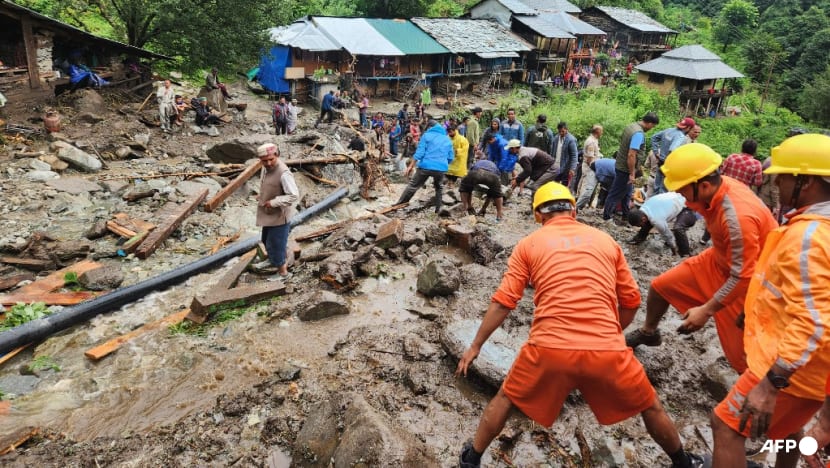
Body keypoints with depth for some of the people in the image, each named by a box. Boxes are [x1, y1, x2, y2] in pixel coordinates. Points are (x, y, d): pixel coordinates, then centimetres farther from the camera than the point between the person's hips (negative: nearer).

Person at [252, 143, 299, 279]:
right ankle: (272, 260, 52)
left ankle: (283, 272, 20)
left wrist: (273, 202, -29)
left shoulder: (283, 173, -30)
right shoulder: (266, 167, -1)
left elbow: (294, 195, -31)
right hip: (269, 214, 9)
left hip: (279, 215, -9)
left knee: (275, 244, 2)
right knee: (266, 240, 28)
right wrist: (261, 197, 5)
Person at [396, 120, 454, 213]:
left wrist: (411, 166, -5)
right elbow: (450, 157, 16)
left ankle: (399, 204, 12)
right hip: (441, 168, 3)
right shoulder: (447, 139, 16)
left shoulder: (427, 135, 4)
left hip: (426, 166, -3)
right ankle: (438, 209, 27)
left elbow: (419, 152, -5)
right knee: (439, 188, 27)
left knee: (413, 185, 8)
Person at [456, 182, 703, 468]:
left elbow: (502, 303, 5)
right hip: (606, 349, 2)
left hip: (549, 348, -1)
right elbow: (631, 301, 17)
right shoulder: (606, 240, 15)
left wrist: (475, 346, 15)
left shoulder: (528, 244, 9)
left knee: (505, 399, 24)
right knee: (650, 407, 29)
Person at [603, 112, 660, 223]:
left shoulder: (630, 126, 4)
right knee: (616, 194, 2)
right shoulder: (639, 134, -24)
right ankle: (606, 217, 13)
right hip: (626, 169, -9)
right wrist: (632, 174, -22)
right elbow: (631, 155, -29)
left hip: (621, 165, 9)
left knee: (627, 193, 20)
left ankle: (626, 214, 32)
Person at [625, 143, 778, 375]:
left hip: (749, 279, -8)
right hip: (720, 260, 8)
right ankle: (648, 333, 37)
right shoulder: (715, 188, -16)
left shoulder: (738, 217, -38)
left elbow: (742, 277, -31)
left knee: (740, 353, -3)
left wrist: (706, 310, -25)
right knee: (661, 285, 11)